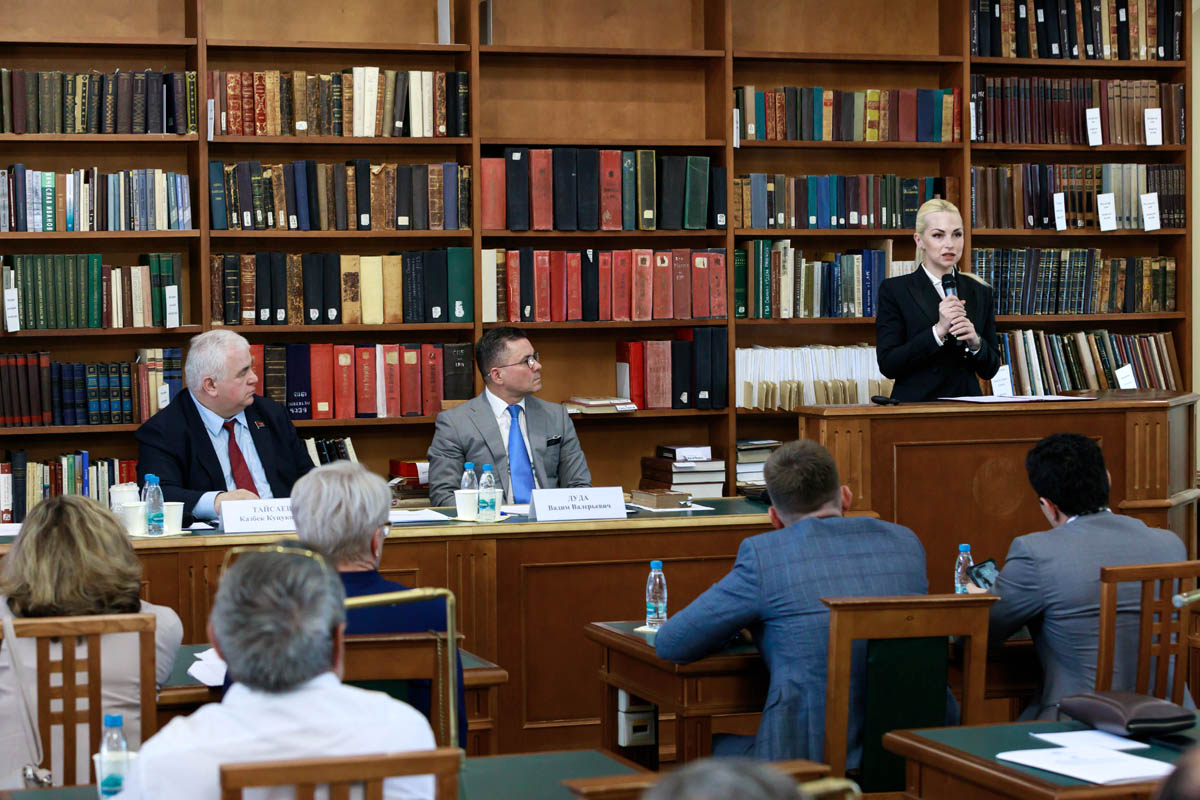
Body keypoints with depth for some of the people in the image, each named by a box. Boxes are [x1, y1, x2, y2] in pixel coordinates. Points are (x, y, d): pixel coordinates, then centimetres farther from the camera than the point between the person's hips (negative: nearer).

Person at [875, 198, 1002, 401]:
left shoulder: (980, 292, 13)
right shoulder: (894, 290, 2)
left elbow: (990, 370, 13)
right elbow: (887, 364, -6)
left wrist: (975, 342, -6)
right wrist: (938, 331, -14)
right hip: (915, 404, -3)